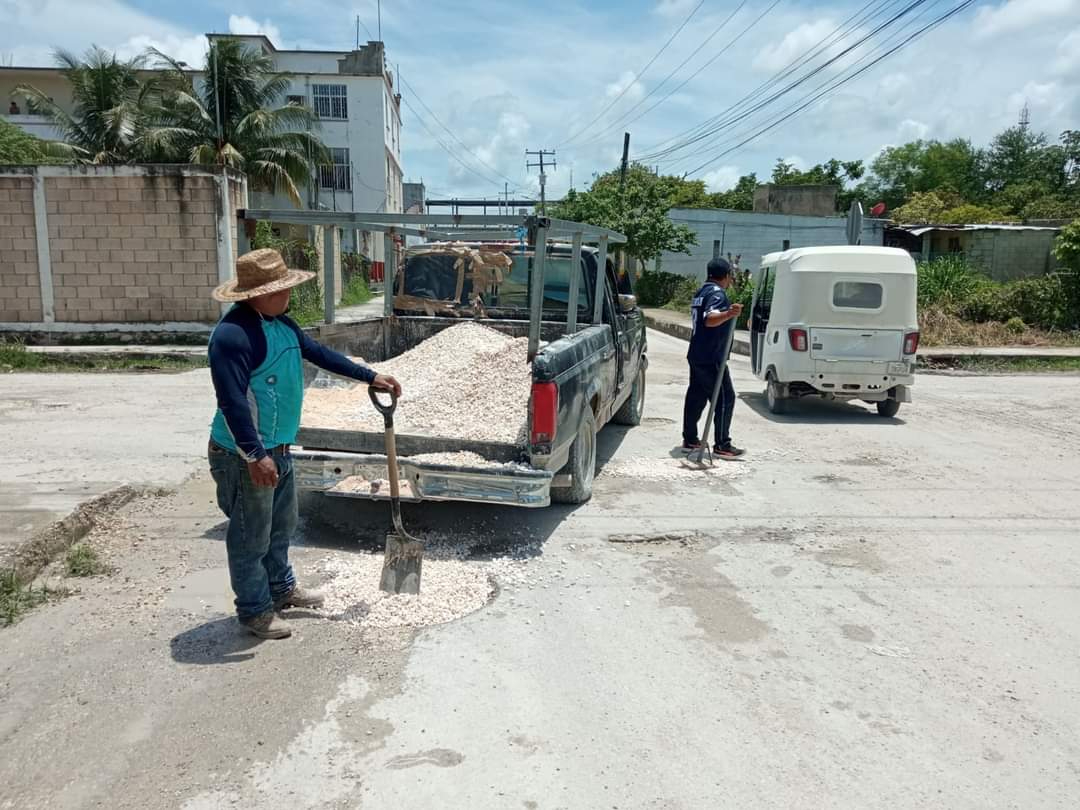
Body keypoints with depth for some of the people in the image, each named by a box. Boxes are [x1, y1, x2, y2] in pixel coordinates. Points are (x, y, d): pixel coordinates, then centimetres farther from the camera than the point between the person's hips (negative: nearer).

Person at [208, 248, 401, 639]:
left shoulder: (280, 322, 7)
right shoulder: (232, 334, -24)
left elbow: (318, 353, 16)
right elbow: (232, 401, -28)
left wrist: (370, 376, 16)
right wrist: (255, 456, -31)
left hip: (278, 449, 10)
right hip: (246, 455, -10)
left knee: (281, 527, 24)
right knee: (251, 536, 6)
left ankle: (282, 588, 42)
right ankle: (254, 609, 23)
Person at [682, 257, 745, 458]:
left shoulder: (701, 293, 17)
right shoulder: (717, 293, -13)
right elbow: (710, 319, -30)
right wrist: (729, 314, -49)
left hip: (696, 356, 10)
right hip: (711, 358, -10)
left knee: (696, 397, 13)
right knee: (725, 398, -5)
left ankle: (689, 440, 18)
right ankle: (722, 445, -4)